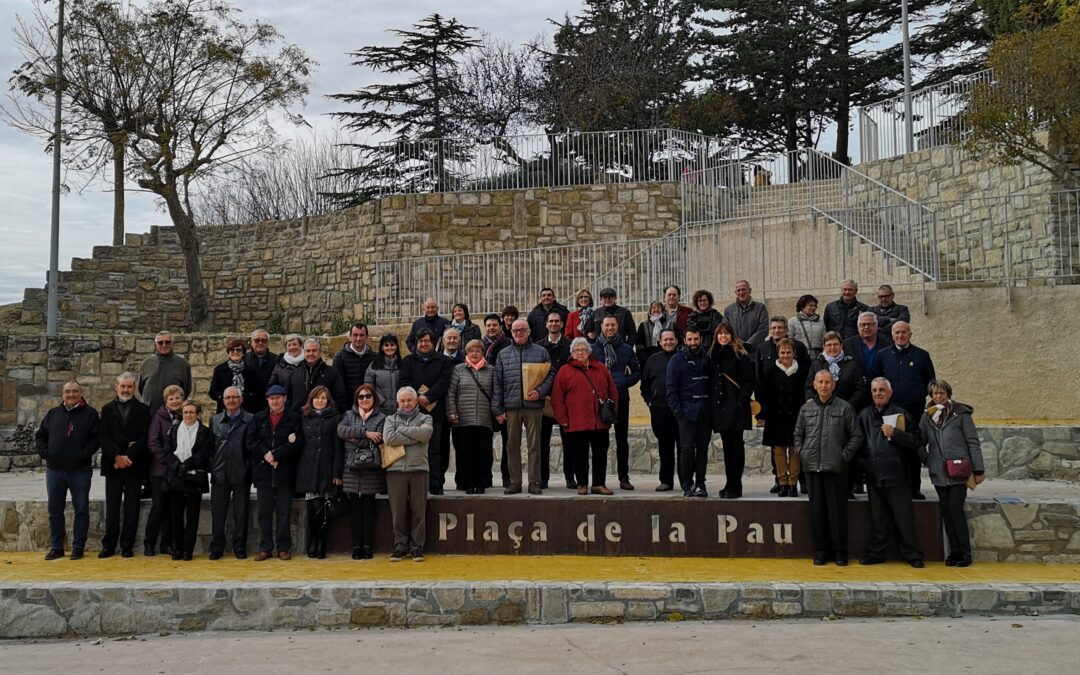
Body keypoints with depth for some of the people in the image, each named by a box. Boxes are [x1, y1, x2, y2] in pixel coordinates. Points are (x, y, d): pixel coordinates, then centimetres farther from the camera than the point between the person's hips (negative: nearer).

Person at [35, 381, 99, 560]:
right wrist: (45, 452, -1)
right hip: (54, 470, 3)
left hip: (80, 470, -3)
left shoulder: (90, 414, 0)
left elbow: (96, 438, -5)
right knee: (55, 510, 8)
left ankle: (78, 547, 9)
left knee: (81, 509, 1)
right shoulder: (53, 414, 11)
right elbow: (39, 436, 14)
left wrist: (83, 455, -15)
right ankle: (56, 547, 17)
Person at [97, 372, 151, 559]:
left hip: (134, 465, -1)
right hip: (112, 465, 1)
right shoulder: (107, 409, 10)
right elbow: (103, 437, 1)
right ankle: (109, 545, 9)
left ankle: (127, 545, 7)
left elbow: (144, 438, -4)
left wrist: (128, 456, -13)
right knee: (112, 507, 3)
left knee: (131, 507, 1)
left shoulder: (143, 410, 5)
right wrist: (117, 456, -12)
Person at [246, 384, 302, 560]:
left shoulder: (294, 418, 2)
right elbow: (250, 441, 2)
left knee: (283, 512, 3)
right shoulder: (258, 419, 12)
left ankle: (283, 548, 10)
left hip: (284, 472, -3)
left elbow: (296, 443, -8)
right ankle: (265, 548, 13)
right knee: (265, 512, 6)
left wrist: (275, 455, -14)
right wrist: (266, 454, -12)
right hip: (263, 472, 3)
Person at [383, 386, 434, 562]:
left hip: (418, 468, -1)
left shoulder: (425, 418, 13)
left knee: (418, 510, 1)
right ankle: (399, 546, 12)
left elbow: (426, 434, -10)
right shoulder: (391, 419, 14)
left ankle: (417, 546, 9)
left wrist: (402, 429, -4)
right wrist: (414, 437, -7)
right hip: (396, 470, 1)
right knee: (398, 510, 2)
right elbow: (388, 438, -6)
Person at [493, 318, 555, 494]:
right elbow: (497, 383, 10)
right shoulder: (503, 354, 12)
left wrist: (540, 391, -11)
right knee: (512, 445, 5)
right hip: (511, 406, 2)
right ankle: (515, 481, 12)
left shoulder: (541, 352, 8)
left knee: (534, 445, 0)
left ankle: (534, 482, 7)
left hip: (533, 405, -2)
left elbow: (550, 375, 7)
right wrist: (497, 409, 3)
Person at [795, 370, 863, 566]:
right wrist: (801, 454, 6)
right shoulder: (806, 409, 11)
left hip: (836, 468, -3)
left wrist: (844, 456, -6)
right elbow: (798, 434, 18)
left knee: (837, 511, 0)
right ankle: (820, 550, 16)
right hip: (812, 467, 3)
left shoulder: (845, 408, 2)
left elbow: (856, 436, 2)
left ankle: (840, 552, 12)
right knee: (817, 511, 6)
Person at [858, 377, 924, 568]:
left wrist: (894, 434, -12)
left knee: (904, 516, -1)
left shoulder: (900, 414, 3)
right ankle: (877, 552, 17)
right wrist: (862, 462, 6)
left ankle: (911, 554, 9)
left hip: (896, 473, -3)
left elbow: (916, 441, -1)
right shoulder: (864, 415, 12)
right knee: (878, 517, 10)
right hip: (873, 474, 3)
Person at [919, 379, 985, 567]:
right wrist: (927, 460, 1)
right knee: (946, 511, 6)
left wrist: (978, 470, -5)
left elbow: (973, 442, -2)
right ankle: (954, 550, 15)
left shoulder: (961, 413, -2)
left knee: (955, 509, -9)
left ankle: (965, 552, 1)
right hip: (939, 473, 4)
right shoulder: (928, 416, 10)